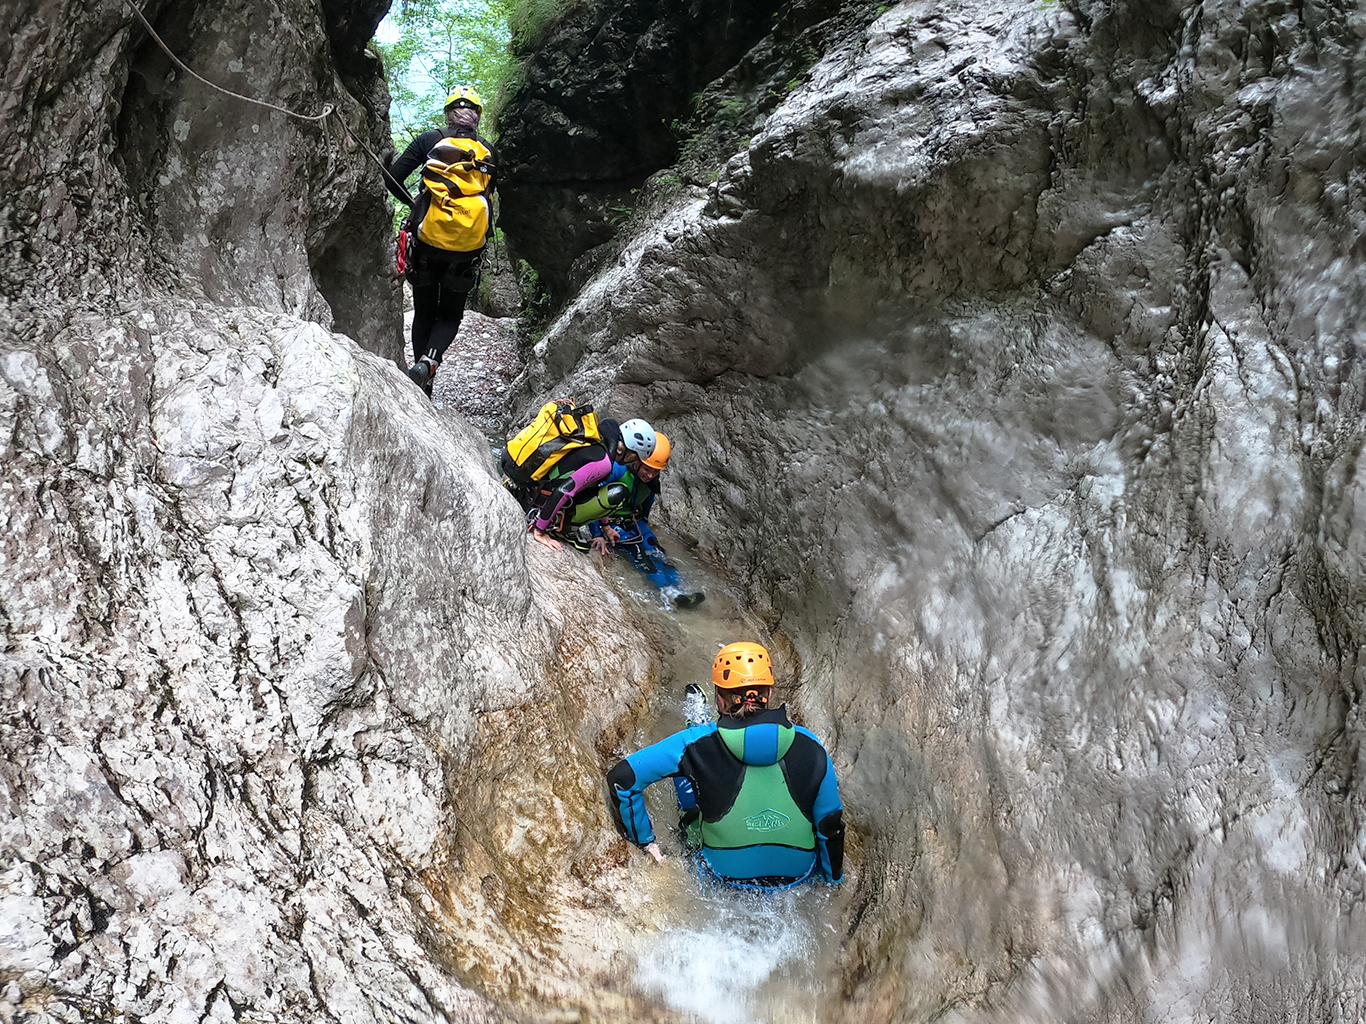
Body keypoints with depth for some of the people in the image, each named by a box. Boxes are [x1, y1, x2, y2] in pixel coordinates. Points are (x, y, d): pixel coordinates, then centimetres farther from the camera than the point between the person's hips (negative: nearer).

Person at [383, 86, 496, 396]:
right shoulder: (489, 152, 6)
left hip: (427, 242, -1)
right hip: (468, 251, 1)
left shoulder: (430, 140, 1)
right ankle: (429, 361, -15)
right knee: (450, 316, 12)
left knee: (424, 312, 17)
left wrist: (413, 203, 17)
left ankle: (422, 372, 10)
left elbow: (392, 178, 0)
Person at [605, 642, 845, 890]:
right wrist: (834, 878, 13)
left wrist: (645, 841, -3)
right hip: (798, 876, 1)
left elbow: (622, 778, -15)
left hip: (725, 875, -1)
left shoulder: (697, 744, -17)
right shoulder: (809, 747, -15)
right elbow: (831, 824, -5)